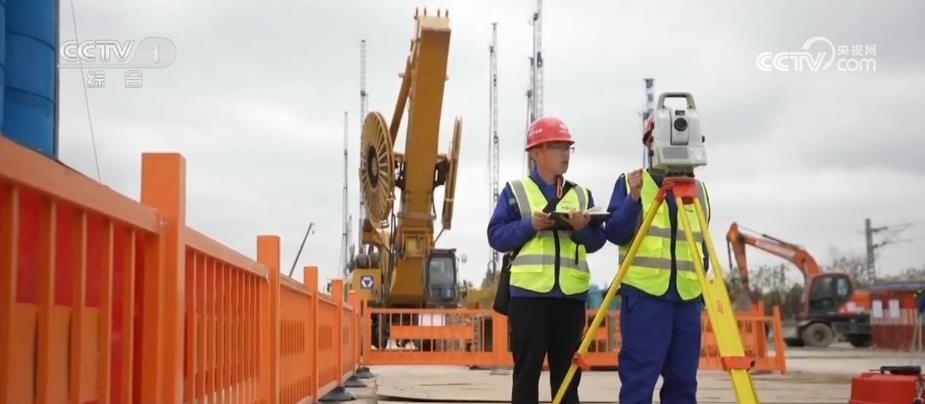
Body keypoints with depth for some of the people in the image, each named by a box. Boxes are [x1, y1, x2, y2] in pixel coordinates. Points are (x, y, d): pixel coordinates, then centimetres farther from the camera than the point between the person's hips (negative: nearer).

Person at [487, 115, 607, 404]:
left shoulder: (581, 194, 15)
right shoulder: (516, 191, 6)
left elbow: (597, 240, 9)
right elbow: (496, 236, -1)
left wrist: (583, 228, -12)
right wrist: (529, 225, -14)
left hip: (571, 295, 3)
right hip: (529, 293, -3)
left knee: (567, 371, 7)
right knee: (527, 370, -1)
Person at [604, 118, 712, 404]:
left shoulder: (698, 188, 15)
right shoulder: (629, 182, 4)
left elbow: (702, 243, 18)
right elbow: (614, 234, -4)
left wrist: (703, 282, 8)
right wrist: (633, 198, -17)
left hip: (688, 296, 4)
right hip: (644, 293, -4)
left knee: (683, 380, 5)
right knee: (638, 379, -8)